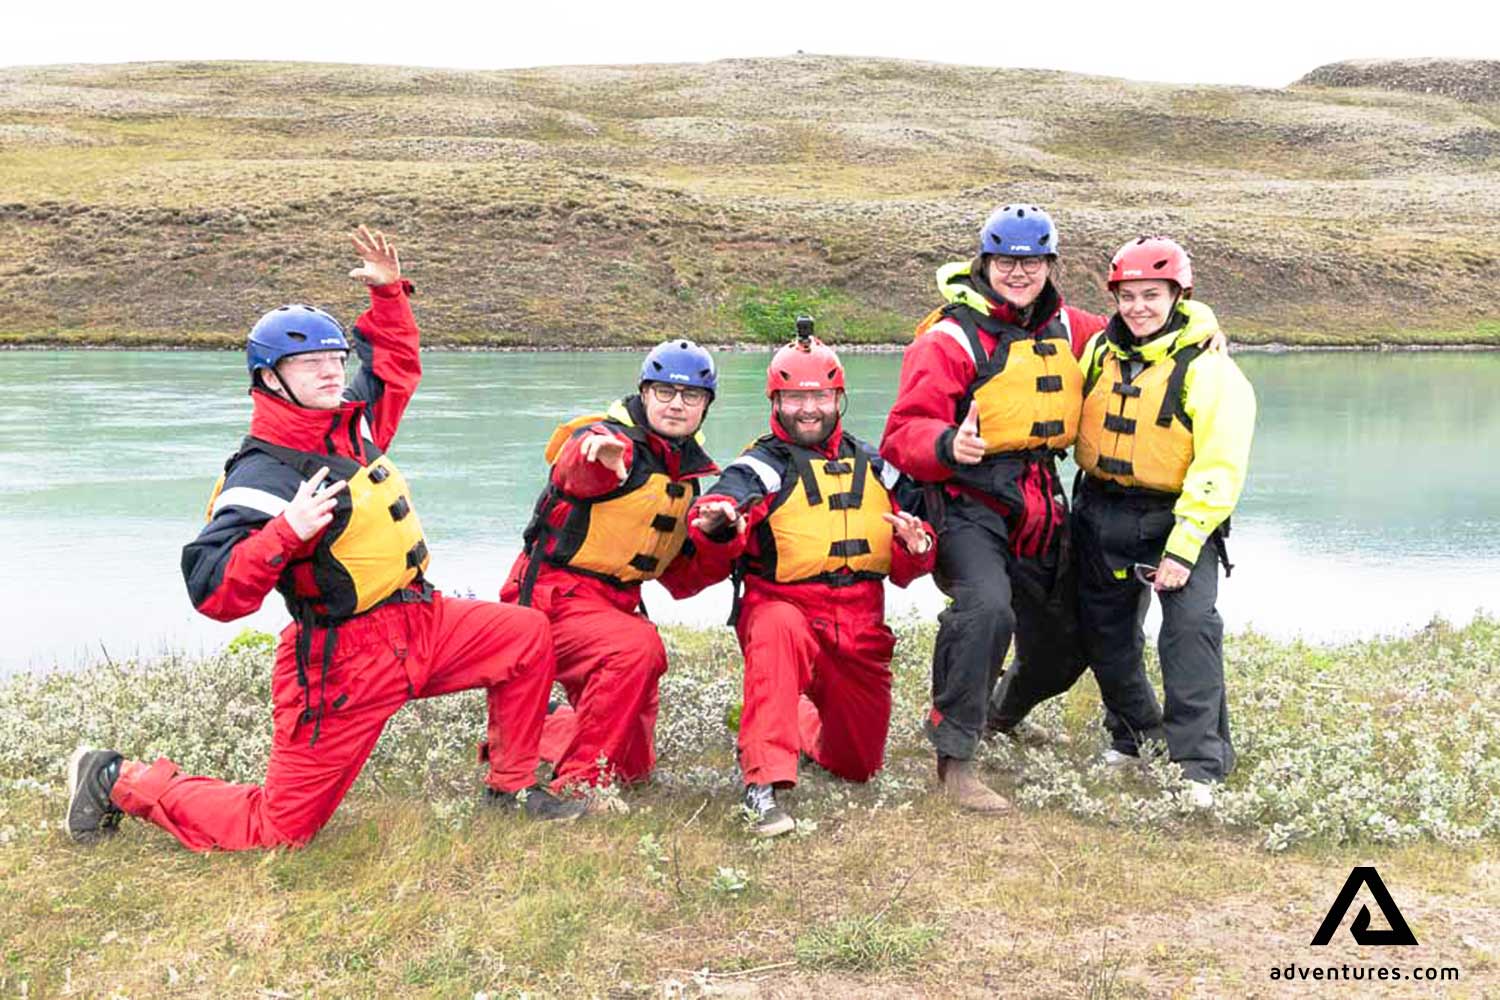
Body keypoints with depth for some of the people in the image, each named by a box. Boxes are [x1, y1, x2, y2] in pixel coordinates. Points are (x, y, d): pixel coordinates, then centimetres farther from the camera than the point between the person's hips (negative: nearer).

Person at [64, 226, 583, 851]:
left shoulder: (351, 420, 5)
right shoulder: (265, 476, -20)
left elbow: (393, 362, 25)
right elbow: (213, 593, -26)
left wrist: (388, 293, 14)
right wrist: (288, 532, -36)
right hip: (343, 666, -8)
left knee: (527, 635, 1)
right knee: (274, 831, 0)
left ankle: (511, 785, 16)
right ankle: (123, 782, 22)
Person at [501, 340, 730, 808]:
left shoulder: (687, 473, 10)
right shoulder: (604, 437, -14)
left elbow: (680, 578, 14)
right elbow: (578, 469, -42)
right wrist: (607, 455, -65)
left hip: (616, 605, 8)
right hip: (555, 594, -8)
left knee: (633, 764, 13)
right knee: (639, 646, -38)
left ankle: (534, 733, 37)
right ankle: (578, 782, -24)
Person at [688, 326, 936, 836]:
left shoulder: (873, 466, 11)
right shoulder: (763, 465, -4)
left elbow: (906, 570, 13)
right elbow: (730, 496, -28)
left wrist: (918, 547, -10)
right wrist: (714, 520, -51)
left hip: (861, 629, 5)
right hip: (783, 604, -5)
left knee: (859, 765, 13)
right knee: (780, 631, -42)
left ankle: (801, 721, 46)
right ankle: (763, 784, -38)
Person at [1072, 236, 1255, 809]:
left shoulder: (1209, 371, -14)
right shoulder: (1098, 353, 3)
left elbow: (1218, 469, -19)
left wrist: (1183, 548, -23)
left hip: (1177, 516, -5)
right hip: (1101, 514, 6)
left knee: (1191, 627, -20)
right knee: (1105, 635, 13)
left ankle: (1199, 763, -10)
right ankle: (1138, 733, 35)